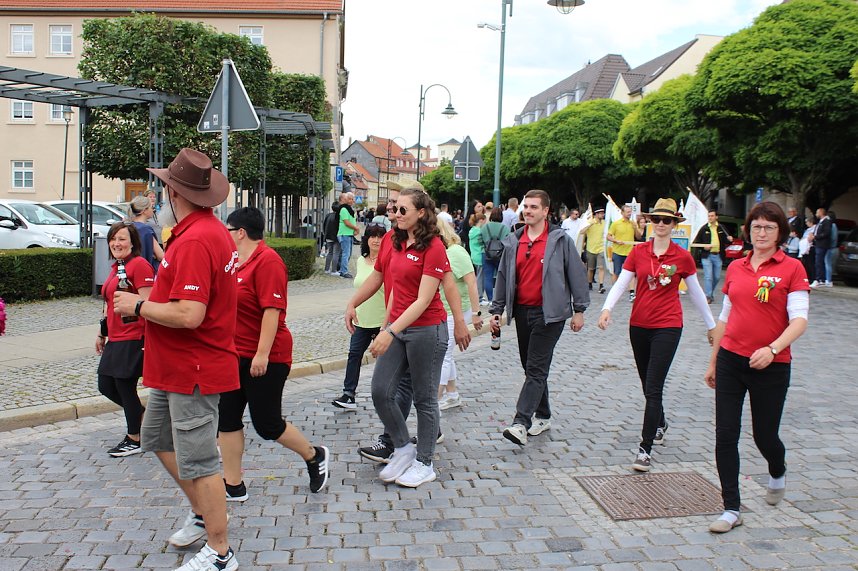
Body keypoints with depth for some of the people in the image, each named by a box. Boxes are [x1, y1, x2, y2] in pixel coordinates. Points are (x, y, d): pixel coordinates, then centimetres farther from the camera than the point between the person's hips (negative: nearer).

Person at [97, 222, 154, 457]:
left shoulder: (139, 265, -13)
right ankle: (143, 416, 33)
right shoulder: (116, 267, 16)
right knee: (106, 386, 14)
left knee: (125, 387, 0)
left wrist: (148, 338, -24)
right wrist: (102, 334, 26)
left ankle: (134, 440, 16)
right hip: (115, 339, 9)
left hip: (133, 339, -9)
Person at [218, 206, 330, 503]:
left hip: (264, 359, -9)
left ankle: (315, 456, 24)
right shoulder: (238, 262, 12)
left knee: (267, 424, 0)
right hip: (235, 355, 9)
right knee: (227, 418, 8)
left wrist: (262, 354, -26)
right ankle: (233, 486, 19)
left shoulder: (267, 261, -17)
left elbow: (273, 309, -23)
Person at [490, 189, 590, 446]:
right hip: (522, 311, 6)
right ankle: (543, 416, 27)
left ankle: (521, 423, -13)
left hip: (549, 313, -6)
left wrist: (579, 310, -4)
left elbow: (577, 274, -2)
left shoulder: (560, 239, -5)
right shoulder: (513, 242, 9)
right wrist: (496, 310, 10)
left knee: (536, 369, -10)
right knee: (530, 366, 13)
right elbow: (503, 277, 13)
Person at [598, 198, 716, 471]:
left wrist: (711, 325, 16)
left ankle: (645, 449, -6)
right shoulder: (638, 252, 3)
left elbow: (696, 293, 9)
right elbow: (621, 283, -4)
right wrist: (607, 308, -22)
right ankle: (660, 423, 45)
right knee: (648, 385, 17)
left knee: (653, 388, -10)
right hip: (638, 325, 3)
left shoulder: (682, 256, -1)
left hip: (667, 327, -3)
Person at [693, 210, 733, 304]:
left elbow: (726, 242, 15)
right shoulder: (704, 229, 0)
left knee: (717, 277, 11)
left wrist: (729, 240, -7)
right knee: (708, 276, -10)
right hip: (707, 256, -3)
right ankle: (708, 296, -6)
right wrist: (703, 247, -14)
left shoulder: (722, 229, 7)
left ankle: (710, 293, 30)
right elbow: (696, 243, 2)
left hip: (718, 256, 3)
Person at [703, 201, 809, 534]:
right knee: (725, 435, -1)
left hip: (771, 366, -3)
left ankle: (777, 474, 46)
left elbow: (799, 320, -11)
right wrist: (712, 362, 15)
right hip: (731, 360, 3)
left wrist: (772, 348, -28)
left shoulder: (792, 268, -4)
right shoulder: (735, 268, 7)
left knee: (765, 434, 9)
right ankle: (731, 509, 11)